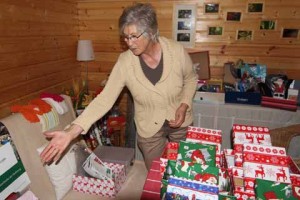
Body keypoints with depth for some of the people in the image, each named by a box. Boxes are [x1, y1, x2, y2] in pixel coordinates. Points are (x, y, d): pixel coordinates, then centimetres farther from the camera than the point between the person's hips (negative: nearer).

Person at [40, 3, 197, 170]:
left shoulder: (177, 50, -19)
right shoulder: (125, 62, -20)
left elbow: (191, 79, -1)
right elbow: (105, 99, -23)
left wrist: (184, 105, -18)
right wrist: (71, 132, -32)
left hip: (181, 123, 1)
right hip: (149, 129, -1)